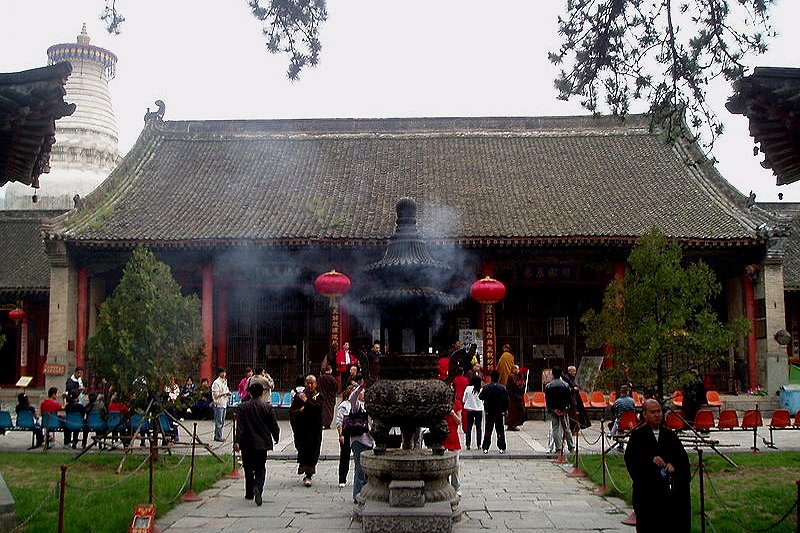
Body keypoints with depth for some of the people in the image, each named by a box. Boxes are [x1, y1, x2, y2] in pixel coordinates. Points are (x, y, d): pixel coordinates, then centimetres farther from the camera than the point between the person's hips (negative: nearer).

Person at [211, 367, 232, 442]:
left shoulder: (225, 382, 16)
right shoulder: (216, 382, -10)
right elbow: (215, 394, -15)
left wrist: (228, 393, 3)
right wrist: (224, 393, -21)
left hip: (224, 404, 9)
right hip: (218, 404, -9)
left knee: (222, 421, 11)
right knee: (218, 421, -6)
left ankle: (217, 436, 18)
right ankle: (218, 436, -2)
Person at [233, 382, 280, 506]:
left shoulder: (243, 407, -3)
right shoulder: (267, 407, -4)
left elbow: (240, 425, -10)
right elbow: (274, 425, 1)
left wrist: (237, 441, -12)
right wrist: (276, 437, 17)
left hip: (247, 444, 1)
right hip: (262, 443, 0)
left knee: (248, 468, 14)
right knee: (260, 468, 6)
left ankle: (249, 493, 20)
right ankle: (258, 487, -20)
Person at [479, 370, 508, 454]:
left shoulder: (486, 388, -8)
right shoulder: (502, 388, -7)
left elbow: (481, 397, 1)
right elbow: (506, 400, -3)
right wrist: (505, 409, 10)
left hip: (489, 412, 0)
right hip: (500, 412, 0)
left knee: (488, 430, 6)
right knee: (500, 430, 9)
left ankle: (485, 448, 1)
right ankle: (502, 448, 8)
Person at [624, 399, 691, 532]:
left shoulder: (670, 435, 13)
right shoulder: (637, 435, 1)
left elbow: (683, 457, 9)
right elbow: (630, 459, -9)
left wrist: (673, 465, -11)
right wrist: (650, 460, -22)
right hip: (647, 492, -3)